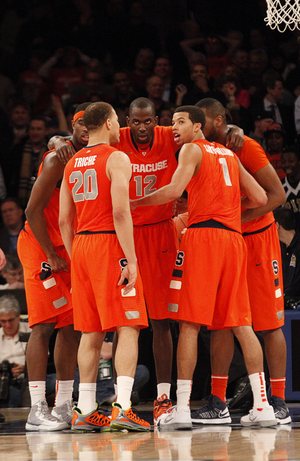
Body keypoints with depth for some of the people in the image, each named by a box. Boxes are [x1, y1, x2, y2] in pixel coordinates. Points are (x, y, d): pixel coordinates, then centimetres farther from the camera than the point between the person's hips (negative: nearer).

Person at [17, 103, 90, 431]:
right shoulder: (58, 159, -15)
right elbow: (33, 210, -18)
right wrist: (52, 256, -17)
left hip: (70, 250, 8)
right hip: (41, 247, -8)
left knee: (72, 326, 6)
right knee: (45, 325, -12)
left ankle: (64, 406, 11)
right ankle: (37, 410, -13)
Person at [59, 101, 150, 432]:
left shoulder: (72, 164, 15)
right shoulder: (116, 159, -7)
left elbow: (64, 220, 14)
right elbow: (120, 211, -17)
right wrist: (131, 260, -18)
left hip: (81, 245, 7)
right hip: (110, 244, -7)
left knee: (91, 333, 11)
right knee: (128, 328, -7)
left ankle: (85, 411, 10)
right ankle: (122, 408, -19)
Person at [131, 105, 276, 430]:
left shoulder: (192, 149, 2)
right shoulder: (229, 154, 22)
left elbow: (174, 190, -13)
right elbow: (260, 198, 19)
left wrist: (134, 203, -4)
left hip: (203, 234, -6)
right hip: (234, 237, 6)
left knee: (189, 324, -7)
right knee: (240, 324, 6)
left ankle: (181, 409, -11)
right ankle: (262, 406, -1)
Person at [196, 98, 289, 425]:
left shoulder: (245, 147, -12)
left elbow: (277, 195, -16)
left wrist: (238, 219, -24)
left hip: (257, 239, -6)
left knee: (269, 323, -4)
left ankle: (278, 402, -2)